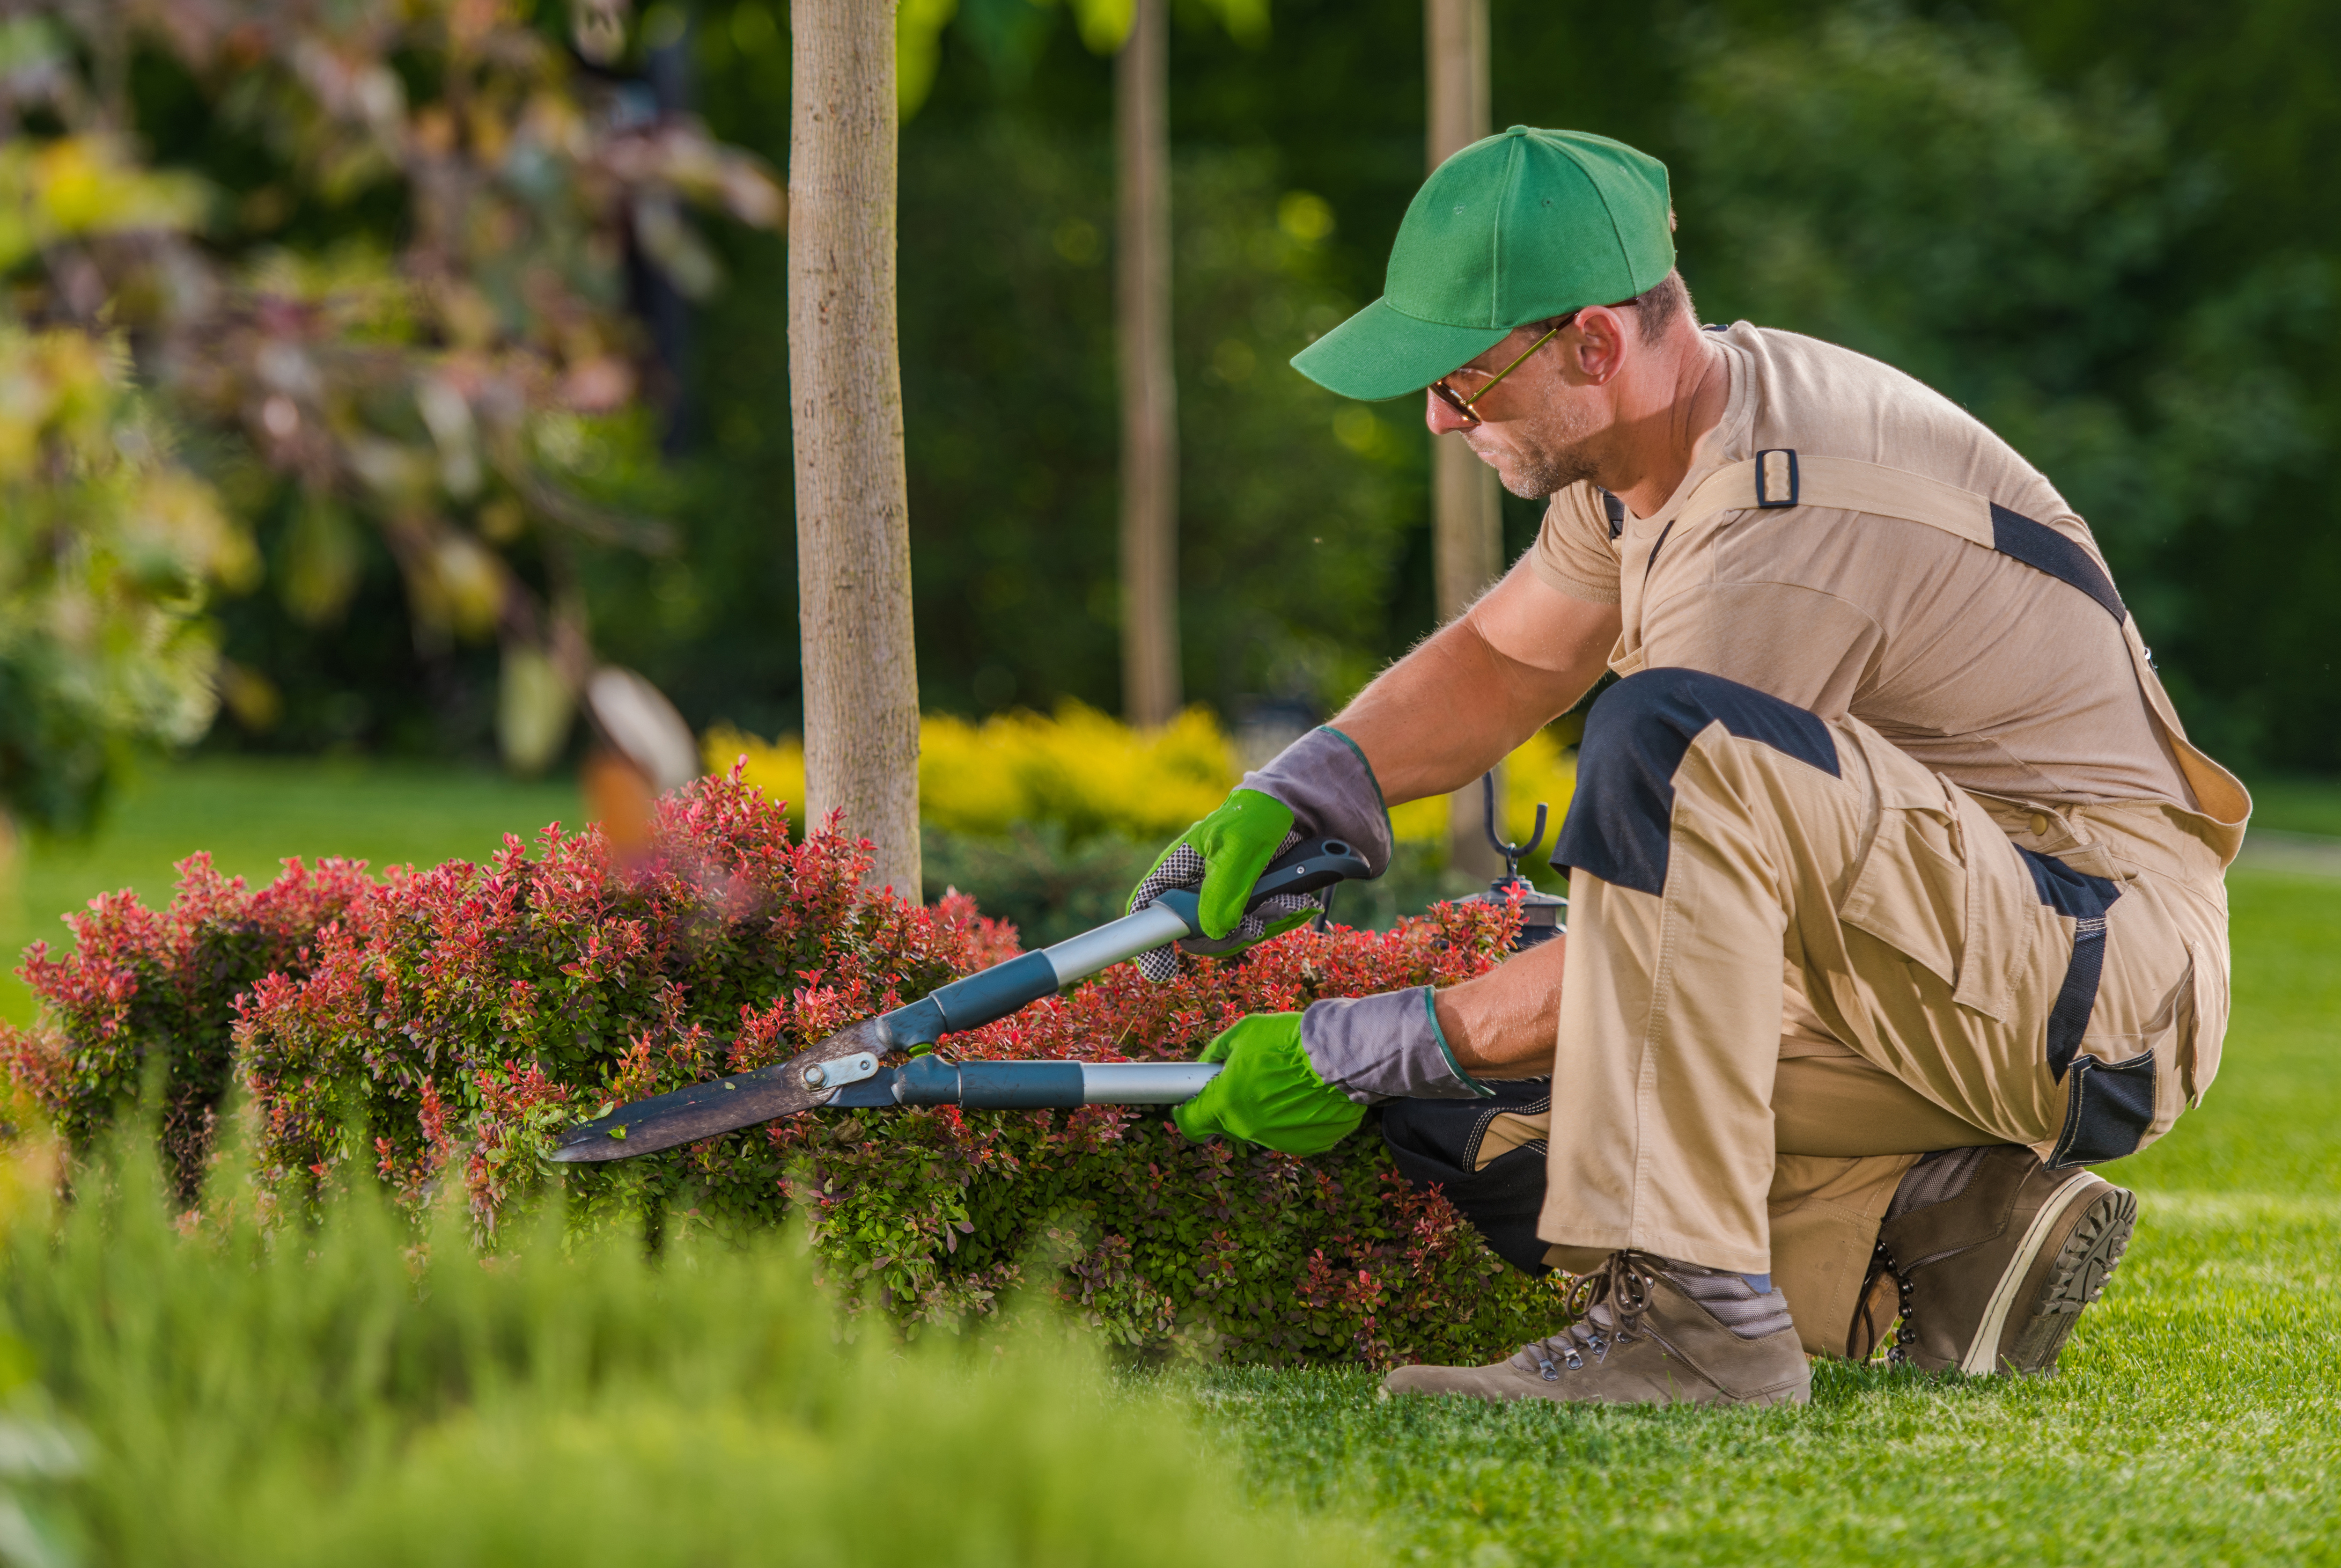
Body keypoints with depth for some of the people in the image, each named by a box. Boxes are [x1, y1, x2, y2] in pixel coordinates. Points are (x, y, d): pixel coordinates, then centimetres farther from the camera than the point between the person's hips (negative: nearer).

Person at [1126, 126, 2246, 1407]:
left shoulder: (1786, 538, -25)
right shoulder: (1670, 422, 5)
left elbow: (1664, 965, -22)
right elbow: (1503, 658, 23)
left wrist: (1365, 1050, -13)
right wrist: (1284, 802, 8)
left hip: (2106, 972, -10)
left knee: (1665, 740, -34)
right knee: (1477, 1121, -1)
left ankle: (1695, 1313, -33)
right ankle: (1948, 1226, 0)